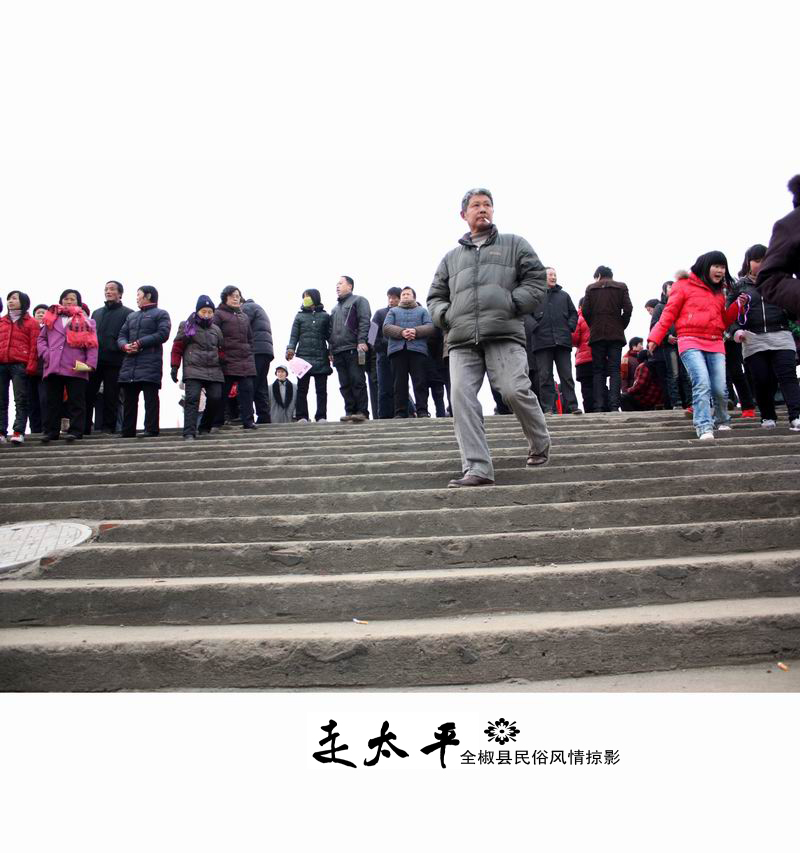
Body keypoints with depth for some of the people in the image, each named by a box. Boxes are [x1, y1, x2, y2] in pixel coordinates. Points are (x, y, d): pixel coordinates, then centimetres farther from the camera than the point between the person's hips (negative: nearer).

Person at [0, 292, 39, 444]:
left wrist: (31, 366, -9)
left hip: (20, 365, -5)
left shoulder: (31, 322, 8)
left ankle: (19, 432, -9)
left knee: (21, 400, -6)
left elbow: (34, 346, 1)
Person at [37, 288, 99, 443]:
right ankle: (50, 431, 11)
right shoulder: (51, 318, 18)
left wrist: (90, 363, -11)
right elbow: (41, 339, 16)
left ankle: (75, 431, 2)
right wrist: (46, 354, -2)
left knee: (76, 402, -1)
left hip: (76, 369, -3)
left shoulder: (86, 321, 10)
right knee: (52, 401, 7)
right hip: (53, 367, 3)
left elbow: (92, 344, 1)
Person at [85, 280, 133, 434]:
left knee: (111, 397, 0)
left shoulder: (127, 313, 4)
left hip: (114, 362, -5)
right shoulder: (97, 313, 23)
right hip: (94, 360, 5)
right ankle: (84, 427, 8)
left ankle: (107, 427, 6)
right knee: (87, 394, 3)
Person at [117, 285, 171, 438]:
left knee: (150, 398, -10)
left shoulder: (161, 314, 7)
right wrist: (125, 345, -4)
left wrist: (140, 343, -14)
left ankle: (151, 430, -9)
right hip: (130, 363, 7)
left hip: (150, 364, -7)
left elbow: (162, 334, -9)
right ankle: (127, 431, 13)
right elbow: (121, 336, 20)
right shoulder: (131, 316, 28)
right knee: (129, 399, 7)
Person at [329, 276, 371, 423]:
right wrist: (331, 349, 17)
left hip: (354, 348, -7)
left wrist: (361, 341, -17)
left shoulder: (358, 301, 8)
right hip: (338, 351, 7)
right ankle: (350, 411, 5)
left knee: (357, 380, -11)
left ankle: (362, 411, -11)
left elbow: (364, 322, -5)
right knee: (345, 384, 3)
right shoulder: (335, 308, 29)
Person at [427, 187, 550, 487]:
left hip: (504, 336, -3)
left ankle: (540, 444, 14)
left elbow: (537, 281, 11)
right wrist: (445, 315, 6)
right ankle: (477, 469, -13)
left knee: (515, 391, -16)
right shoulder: (451, 256, 27)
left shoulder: (514, 244, 19)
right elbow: (435, 296, 28)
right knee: (462, 398, -13)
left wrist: (510, 303, -4)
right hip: (462, 341, 3)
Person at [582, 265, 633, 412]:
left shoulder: (590, 288, 8)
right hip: (616, 334, 0)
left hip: (597, 334, 0)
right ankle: (614, 405, -13)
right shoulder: (621, 287, 9)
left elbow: (585, 311, -1)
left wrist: (593, 326, 12)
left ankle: (598, 406, -7)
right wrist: (622, 327, 10)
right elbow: (627, 309, -2)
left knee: (598, 371, 1)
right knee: (614, 370, -2)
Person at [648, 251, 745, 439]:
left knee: (720, 389, -1)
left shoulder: (718, 292, 23)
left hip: (715, 344, 5)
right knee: (702, 383, -22)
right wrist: (655, 338, -6)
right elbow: (669, 313, 2)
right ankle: (704, 428, -24)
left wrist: (736, 306, 12)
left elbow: (724, 321, 28)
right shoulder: (684, 285, 6)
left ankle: (722, 421, 24)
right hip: (691, 342, -5)